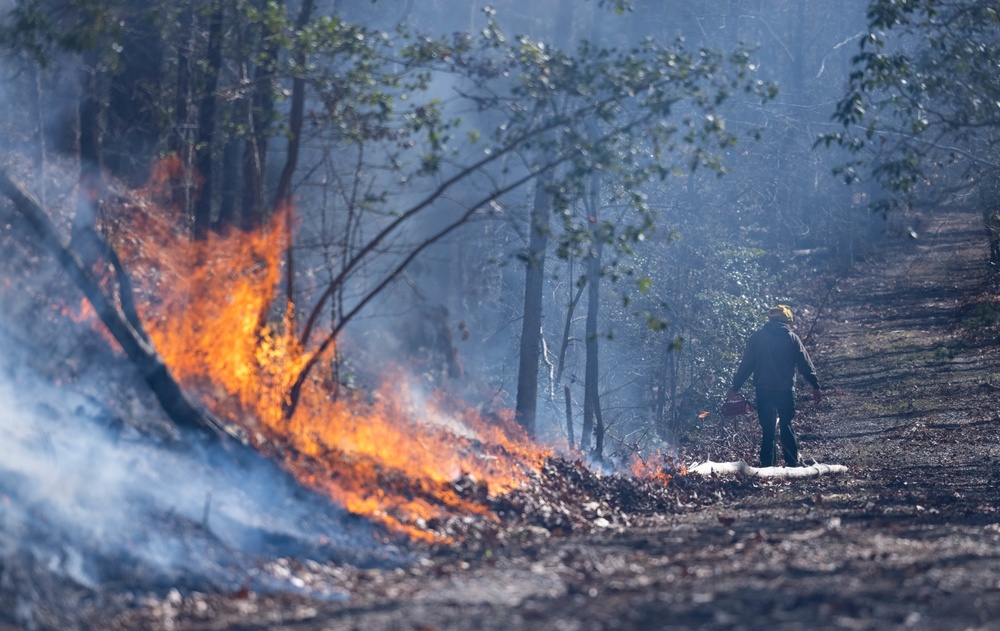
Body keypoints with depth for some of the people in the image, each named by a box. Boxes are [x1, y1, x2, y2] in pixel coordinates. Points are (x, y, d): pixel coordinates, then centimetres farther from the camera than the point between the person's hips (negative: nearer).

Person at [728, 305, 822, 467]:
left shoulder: (757, 337, 3)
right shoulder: (792, 338, 0)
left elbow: (746, 364, 4)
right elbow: (805, 364, 1)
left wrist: (736, 387, 10)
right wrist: (815, 386, 6)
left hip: (763, 390, 1)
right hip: (785, 389, -1)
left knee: (767, 429, 4)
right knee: (786, 426, 8)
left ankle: (767, 465, 2)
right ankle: (792, 463, 4)